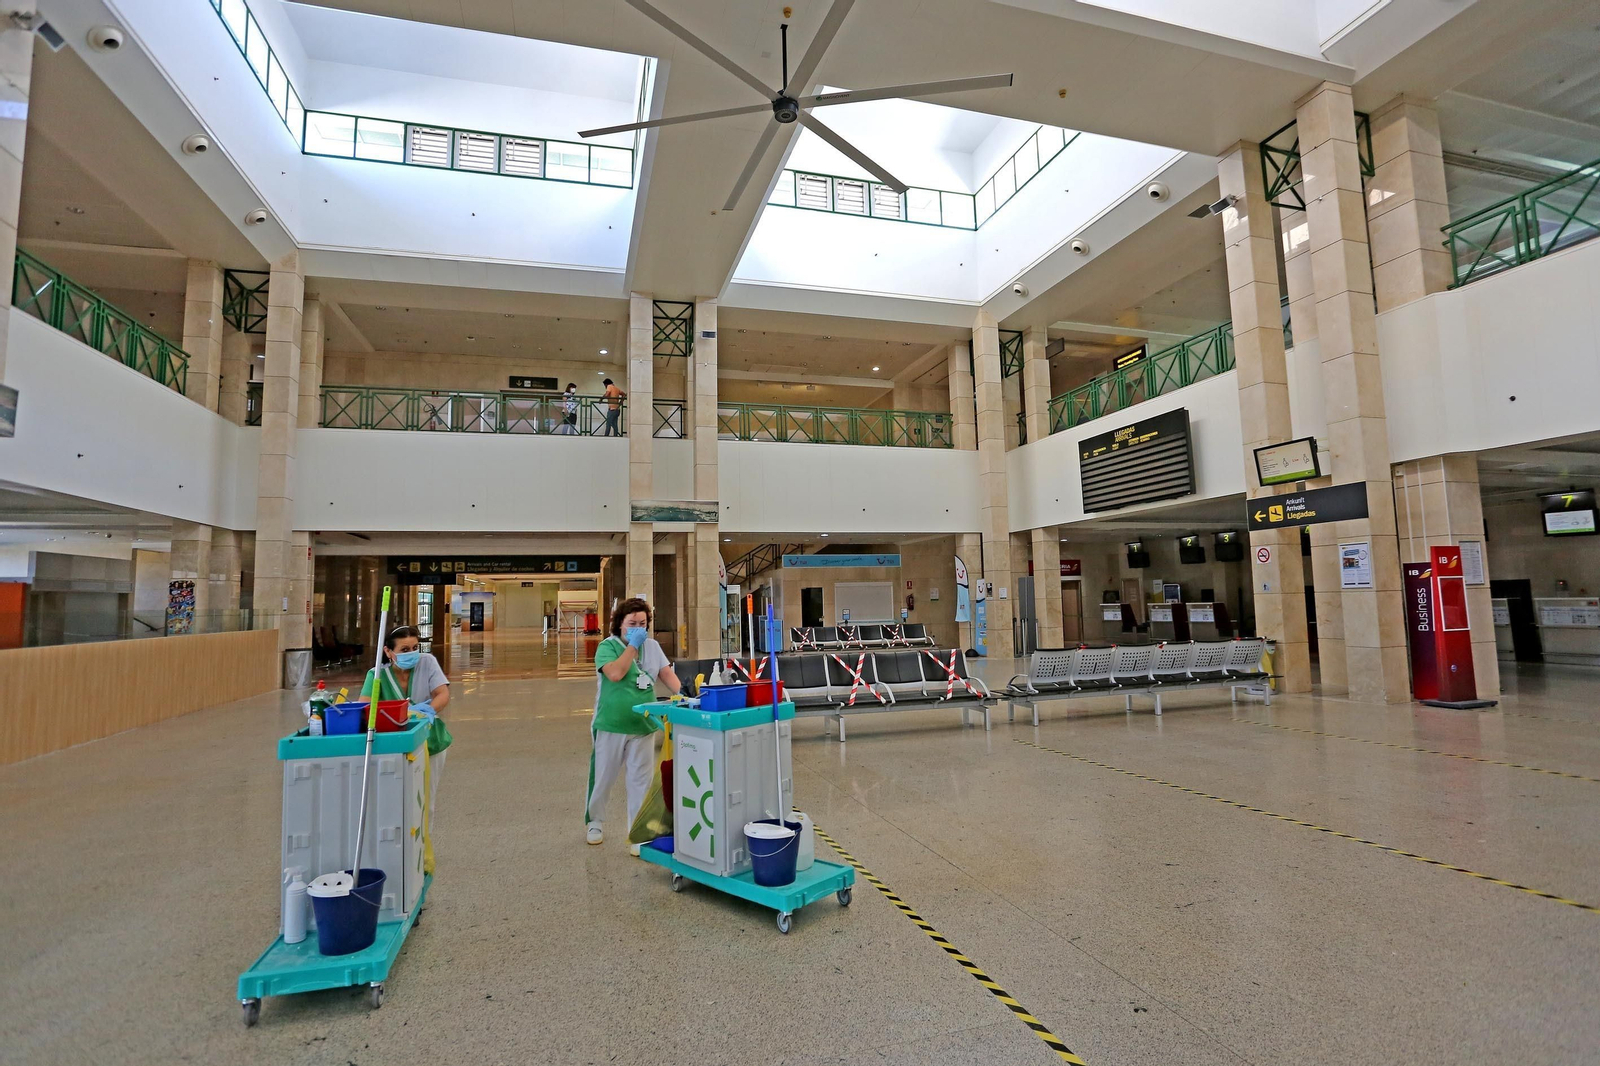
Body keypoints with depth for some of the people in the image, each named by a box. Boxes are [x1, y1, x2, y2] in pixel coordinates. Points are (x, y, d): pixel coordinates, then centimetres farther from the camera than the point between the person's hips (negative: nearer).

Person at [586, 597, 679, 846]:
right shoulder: (608, 646, -10)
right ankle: (594, 822, 35)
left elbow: (666, 673, 6)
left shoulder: (652, 647, 6)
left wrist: (683, 694, -11)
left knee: (641, 781, 10)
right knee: (602, 778, 13)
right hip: (611, 726, -4)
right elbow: (615, 673, -25)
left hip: (643, 726, 4)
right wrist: (632, 645, -19)